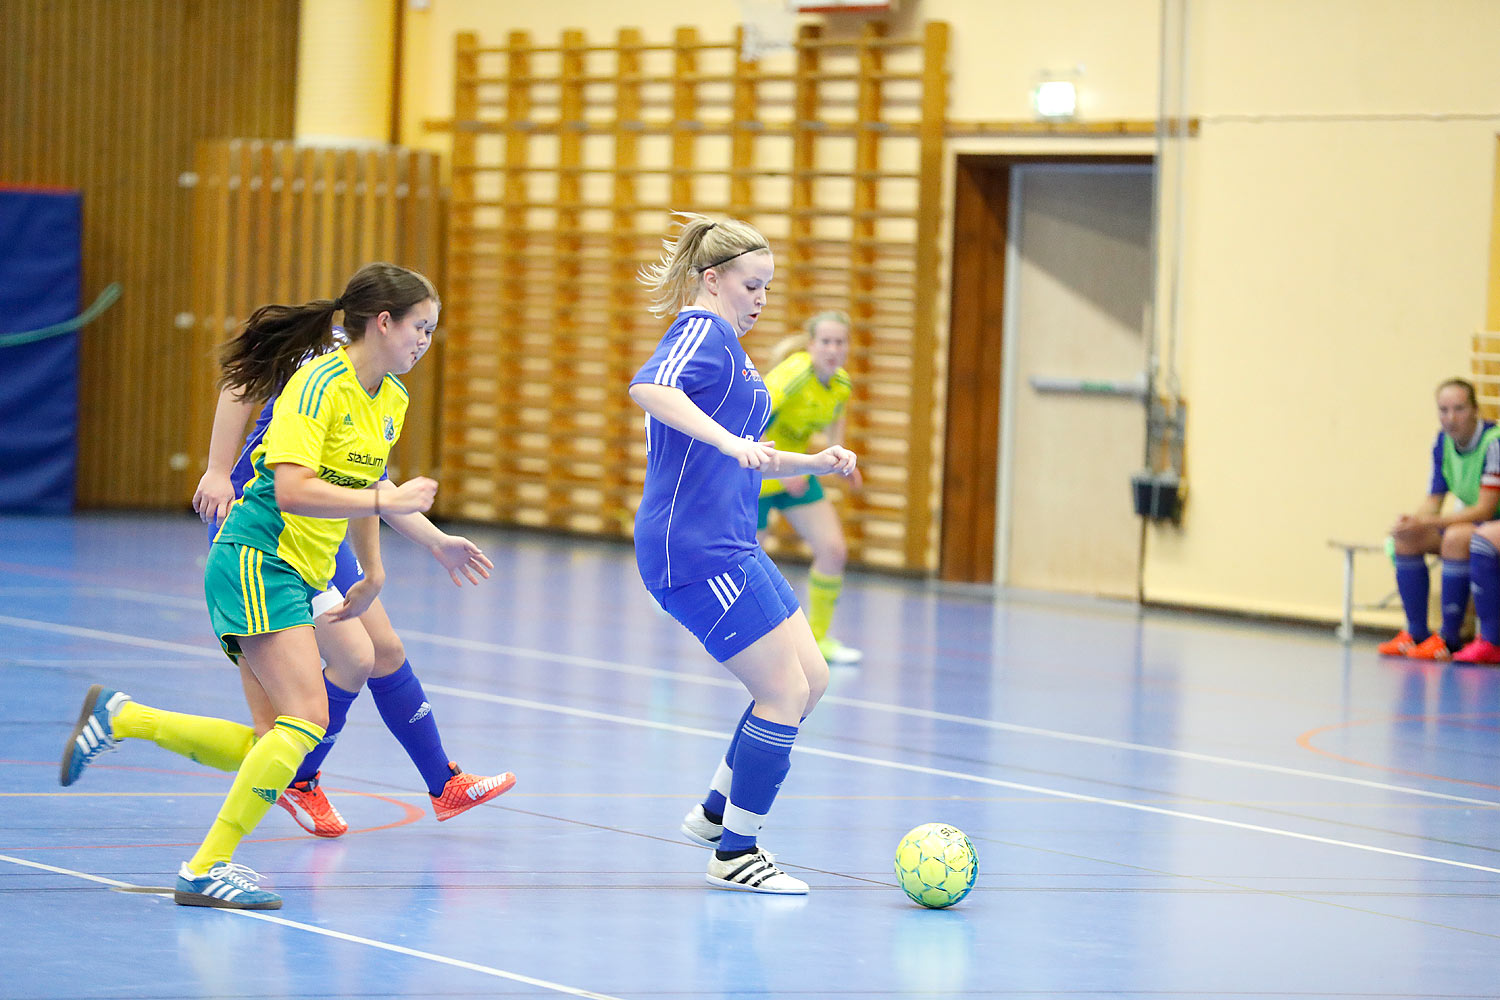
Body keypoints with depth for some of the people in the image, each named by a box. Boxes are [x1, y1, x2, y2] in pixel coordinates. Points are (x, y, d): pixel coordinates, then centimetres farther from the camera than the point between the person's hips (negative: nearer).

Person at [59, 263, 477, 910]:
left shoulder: (391, 400, 12)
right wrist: (389, 500, -24)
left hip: (297, 577, 9)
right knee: (307, 720, -19)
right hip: (257, 560, -9)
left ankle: (119, 717, 13)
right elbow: (292, 491, -26)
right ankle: (207, 869, -15)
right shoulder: (319, 384, -16)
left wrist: (373, 573, 25)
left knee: (267, 748, 3)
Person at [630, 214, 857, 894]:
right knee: (786, 691, -8)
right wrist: (729, 441, -40)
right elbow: (648, 388, -32)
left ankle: (717, 812, 21)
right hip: (696, 550, -10)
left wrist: (812, 463, 17)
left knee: (810, 679, 12)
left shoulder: (725, 345, 22)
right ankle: (736, 854, 2)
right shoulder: (703, 331, -9)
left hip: (728, 547, 10)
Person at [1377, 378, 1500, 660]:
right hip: (1471, 520, 8)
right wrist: (1411, 522, -22)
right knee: (1406, 539, -8)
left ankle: (1448, 638, -27)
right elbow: (1433, 501, 3)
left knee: (1455, 537, -35)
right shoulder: (1443, 443, 0)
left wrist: (1427, 523, -33)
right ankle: (1416, 633, -7)